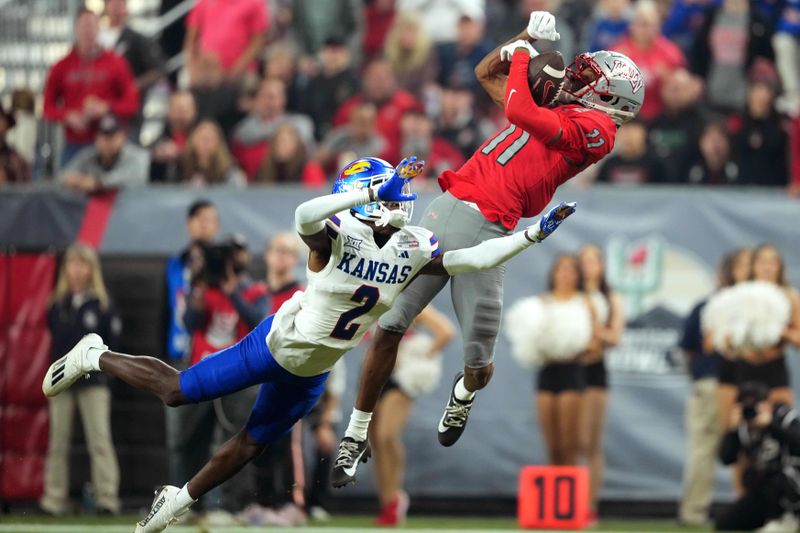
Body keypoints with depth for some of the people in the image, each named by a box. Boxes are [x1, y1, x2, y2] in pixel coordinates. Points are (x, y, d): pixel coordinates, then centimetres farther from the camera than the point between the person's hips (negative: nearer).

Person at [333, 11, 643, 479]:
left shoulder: (595, 127, -3)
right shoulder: (556, 108, 22)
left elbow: (518, 111, -15)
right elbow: (487, 73, 35)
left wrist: (523, 54, 1)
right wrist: (528, 37, 22)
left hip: (487, 229, -7)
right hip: (447, 207, 7)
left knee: (480, 362, -1)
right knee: (389, 326, 0)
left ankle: (464, 396, 36)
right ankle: (356, 436, 10)